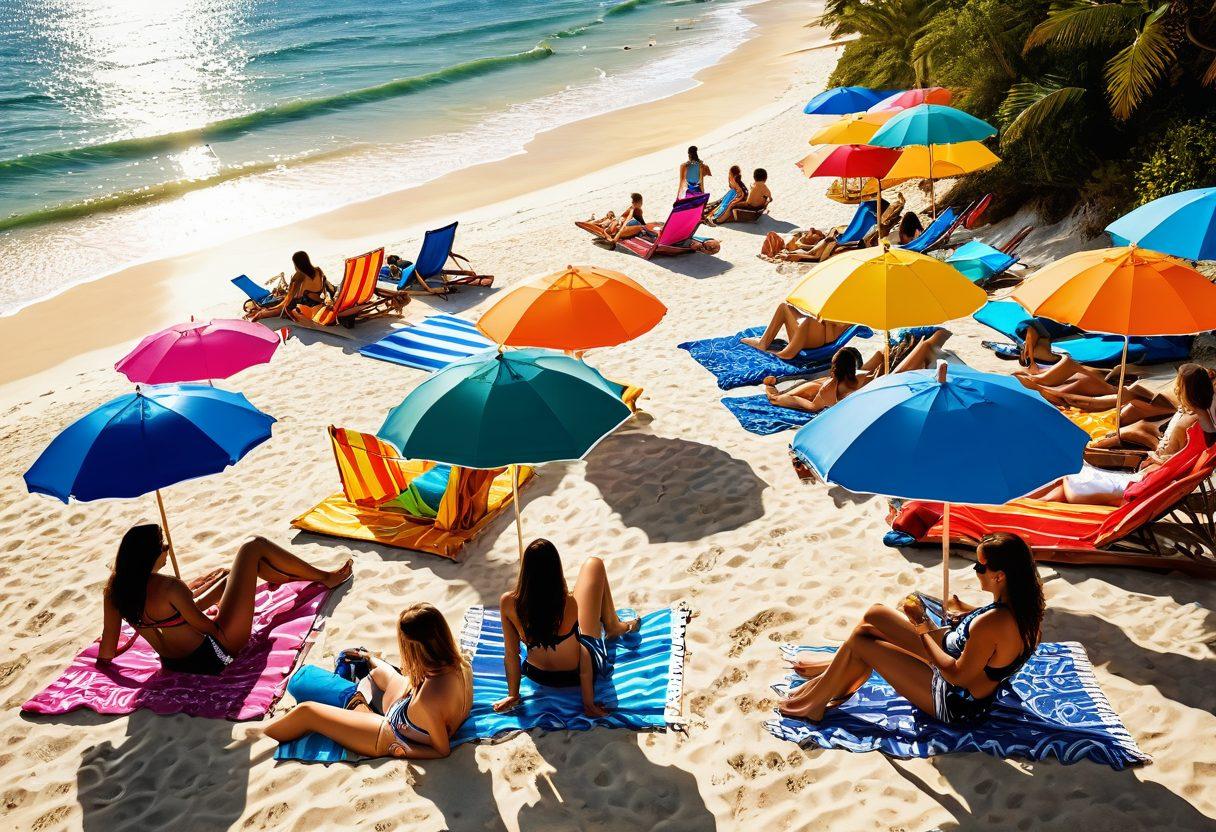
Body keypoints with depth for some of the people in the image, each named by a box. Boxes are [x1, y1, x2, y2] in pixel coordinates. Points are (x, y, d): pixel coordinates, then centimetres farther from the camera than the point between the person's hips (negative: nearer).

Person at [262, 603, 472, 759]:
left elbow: (443, 750, -28)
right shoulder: (461, 664, -21)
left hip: (390, 739, -7)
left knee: (305, 712, 6)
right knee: (379, 671, 31)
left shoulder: (428, 700, -43)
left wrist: (402, 751, -18)